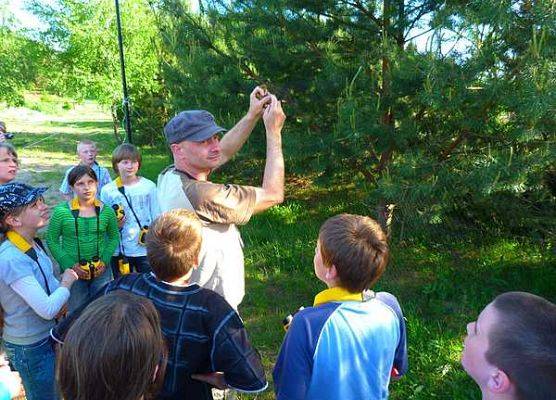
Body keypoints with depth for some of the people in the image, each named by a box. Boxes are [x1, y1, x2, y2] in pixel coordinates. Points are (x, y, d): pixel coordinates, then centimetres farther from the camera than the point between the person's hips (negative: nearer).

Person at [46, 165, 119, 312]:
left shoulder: (107, 211, -5)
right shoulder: (61, 211, -10)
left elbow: (114, 237, 7)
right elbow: (52, 240, -3)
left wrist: (105, 260, -7)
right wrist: (69, 264, -12)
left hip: (101, 271, 2)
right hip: (72, 271, -1)